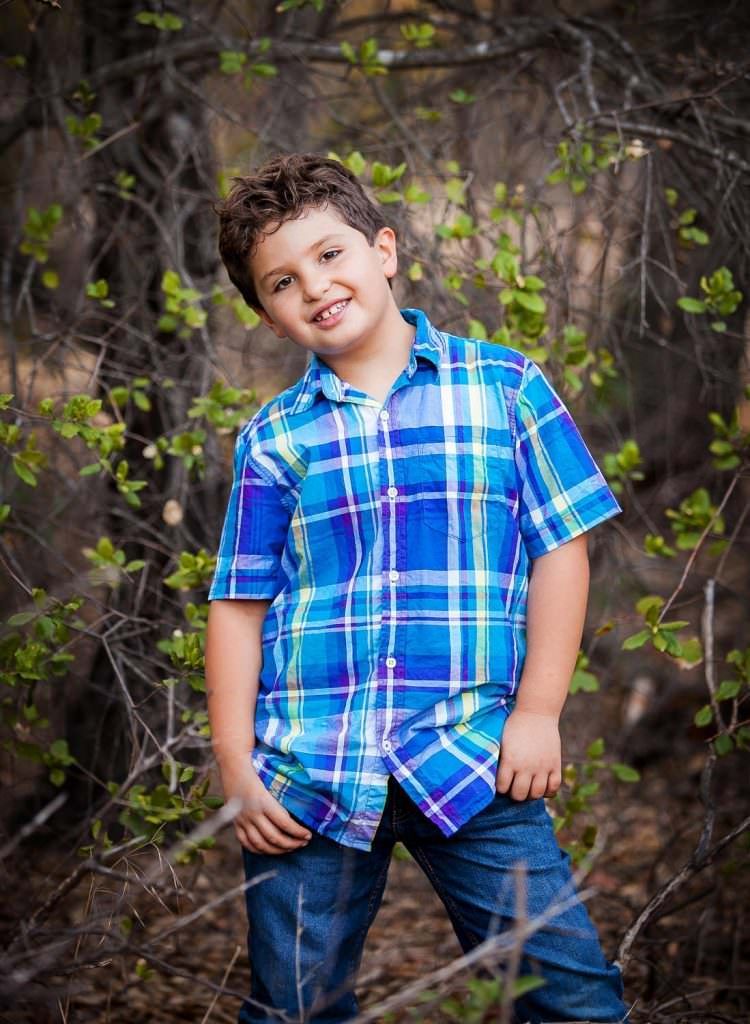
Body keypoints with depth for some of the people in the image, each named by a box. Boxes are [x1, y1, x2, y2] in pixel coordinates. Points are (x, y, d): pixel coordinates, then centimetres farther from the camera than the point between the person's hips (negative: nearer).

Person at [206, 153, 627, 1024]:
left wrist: (538, 711, -4)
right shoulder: (273, 438, 8)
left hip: (470, 758, -1)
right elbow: (239, 604, 8)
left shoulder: (503, 385, 5)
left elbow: (561, 550, 3)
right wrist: (235, 763, 1)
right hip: (304, 772, 2)